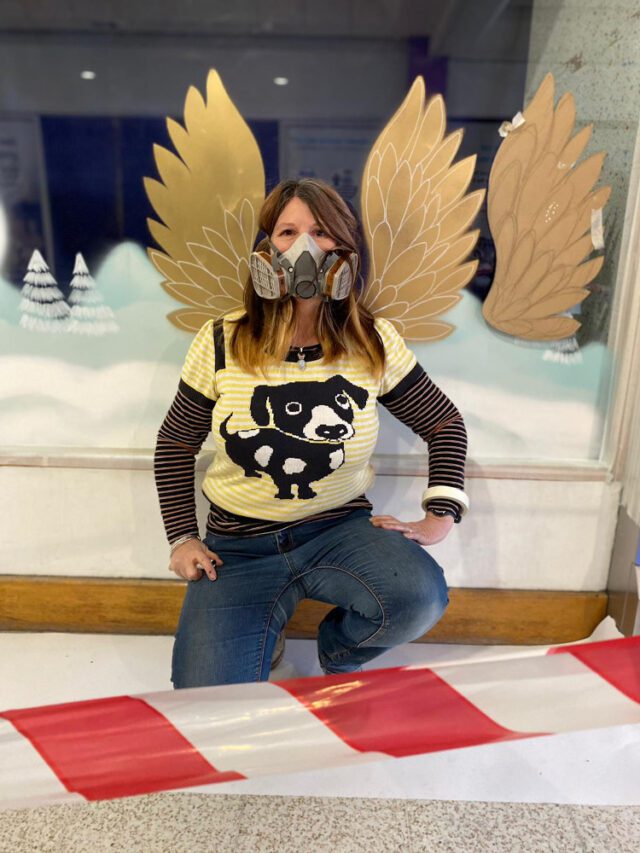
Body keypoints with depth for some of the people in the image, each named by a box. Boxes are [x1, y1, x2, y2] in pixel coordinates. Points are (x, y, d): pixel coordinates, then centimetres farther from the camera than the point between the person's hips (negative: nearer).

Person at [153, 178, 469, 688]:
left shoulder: (374, 343, -4)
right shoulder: (222, 343, -5)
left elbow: (445, 424, 7)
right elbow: (176, 443, 7)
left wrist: (439, 518, -4)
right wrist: (182, 538, -1)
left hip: (341, 530, 1)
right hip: (238, 548, 0)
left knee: (420, 596, -30)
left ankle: (339, 653, 6)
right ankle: (259, 634, 18)